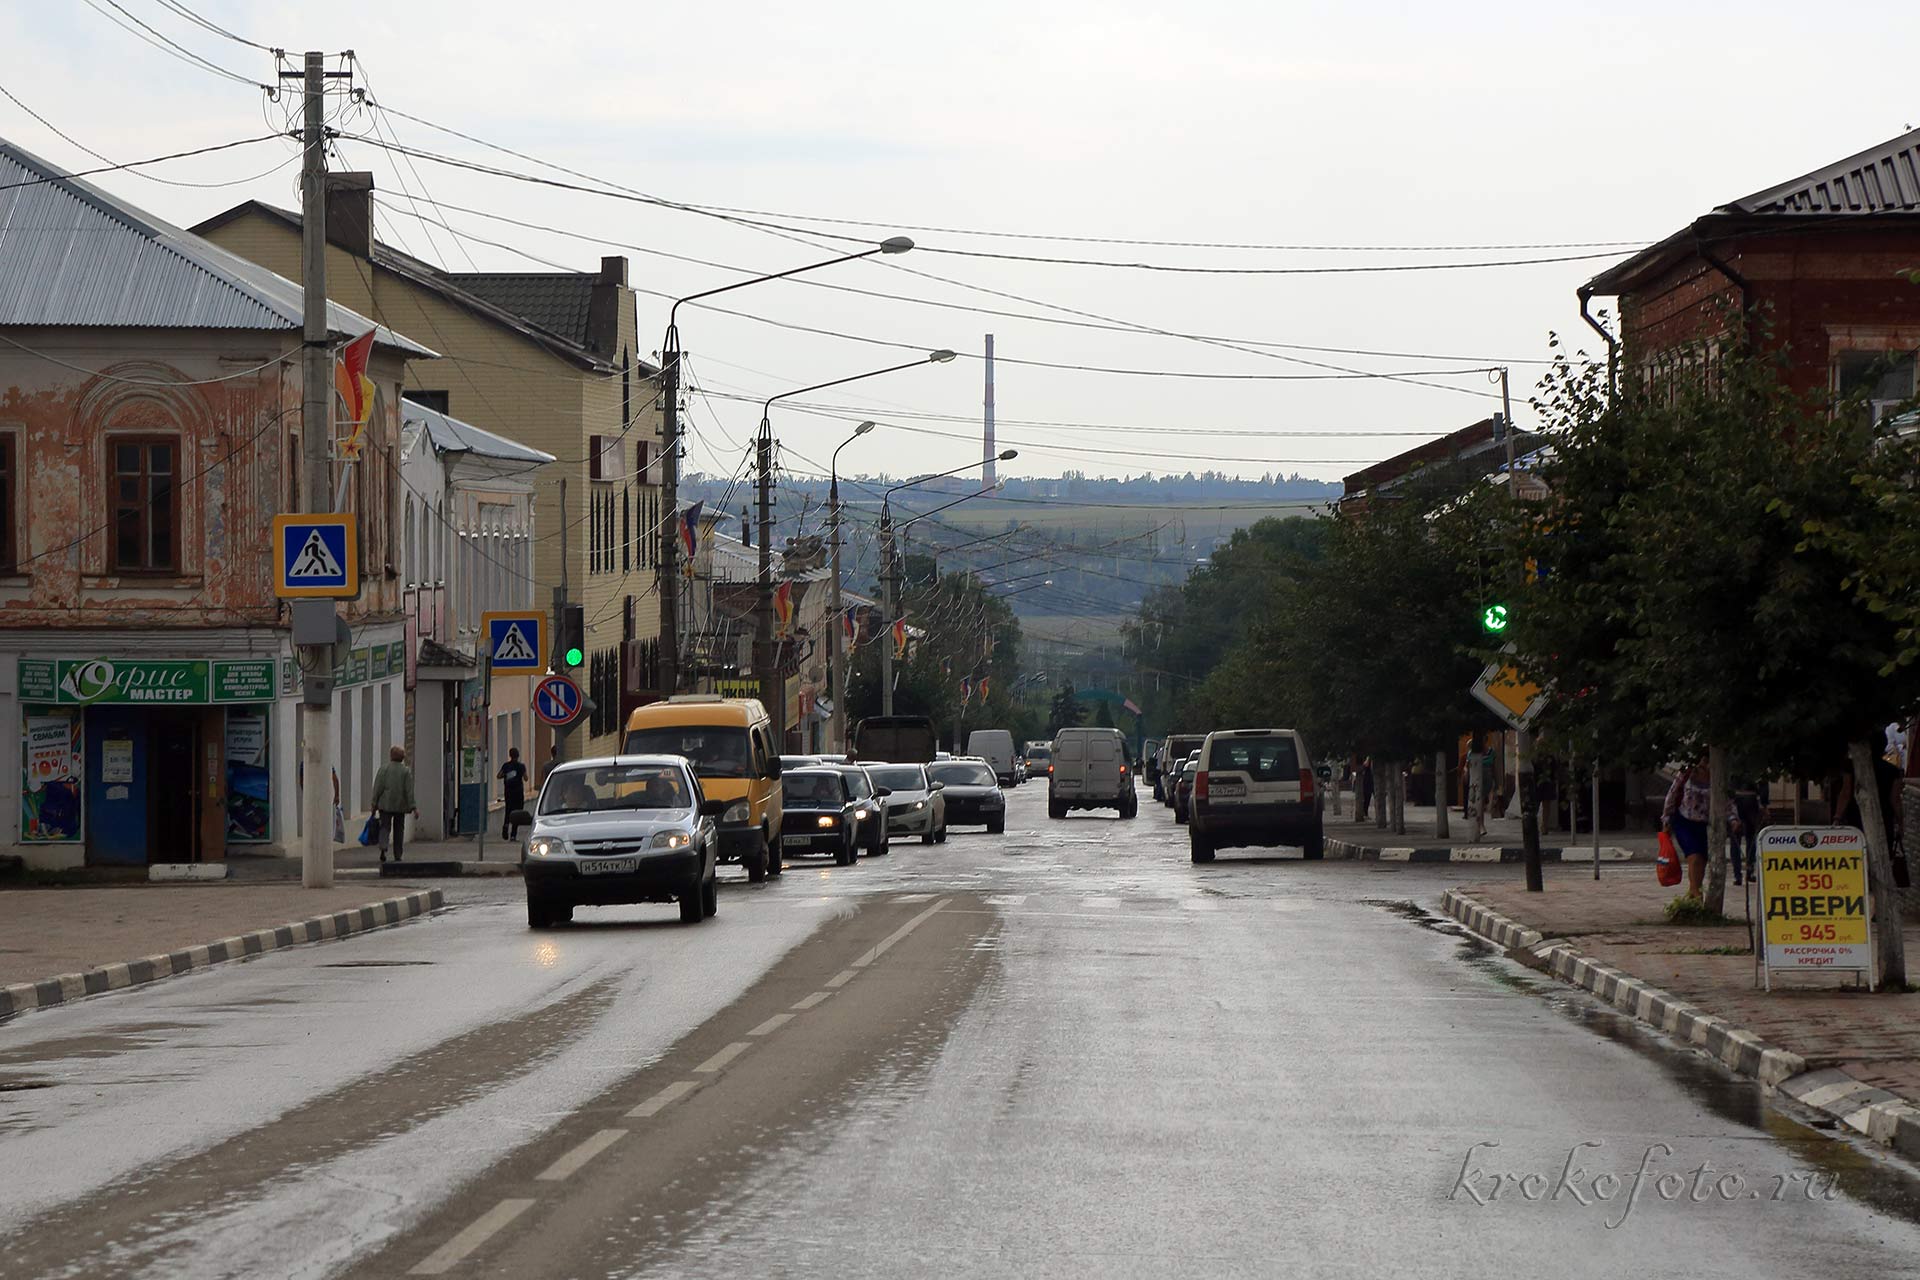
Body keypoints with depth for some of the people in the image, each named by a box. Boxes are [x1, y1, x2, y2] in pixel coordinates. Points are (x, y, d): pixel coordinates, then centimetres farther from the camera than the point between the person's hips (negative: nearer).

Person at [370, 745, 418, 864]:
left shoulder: (383, 769, -3)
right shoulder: (406, 771, -2)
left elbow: (378, 788, -3)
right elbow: (409, 791, -4)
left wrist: (374, 804, 2)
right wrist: (413, 807, -2)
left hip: (385, 804, -1)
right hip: (400, 805, 1)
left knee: (385, 827, 3)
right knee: (399, 830, 11)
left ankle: (383, 847, -23)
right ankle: (397, 855, 12)